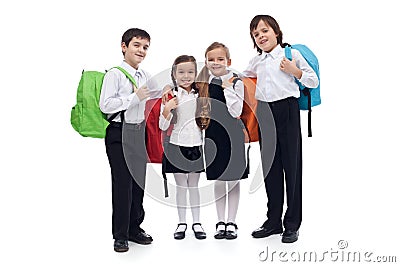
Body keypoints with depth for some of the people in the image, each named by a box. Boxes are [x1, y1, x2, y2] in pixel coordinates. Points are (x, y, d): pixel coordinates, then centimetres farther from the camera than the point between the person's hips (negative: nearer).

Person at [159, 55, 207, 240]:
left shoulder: (200, 96, 4)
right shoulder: (170, 97, -5)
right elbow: (163, 126, -9)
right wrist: (166, 109, -23)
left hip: (196, 146, 2)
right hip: (177, 146, -2)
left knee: (194, 185, 11)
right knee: (181, 186, 7)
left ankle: (196, 222, 19)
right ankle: (182, 222, 17)